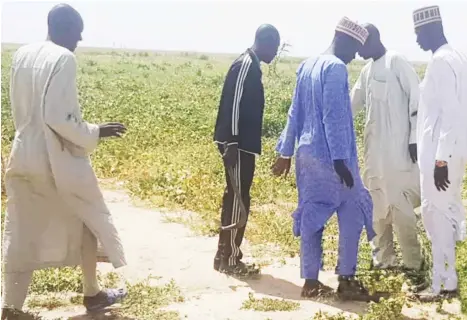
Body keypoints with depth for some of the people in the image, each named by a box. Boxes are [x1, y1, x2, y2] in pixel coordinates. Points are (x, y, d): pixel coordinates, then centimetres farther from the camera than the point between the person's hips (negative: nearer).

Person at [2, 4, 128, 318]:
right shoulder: (63, 58, -16)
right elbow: (58, 117, -23)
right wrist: (95, 133, -11)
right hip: (57, 159, -6)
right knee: (87, 221, 15)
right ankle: (92, 293, 28)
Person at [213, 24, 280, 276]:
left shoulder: (251, 65, 16)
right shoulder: (245, 65, -14)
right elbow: (233, 104, -21)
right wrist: (231, 143, -24)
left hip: (242, 143, 10)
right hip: (238, 144, -10)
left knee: (235, 198, 14)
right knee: (238, 199, -5)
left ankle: (225, 254, 22)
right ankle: (230, 259, 3)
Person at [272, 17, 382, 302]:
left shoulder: (307, 66, 12)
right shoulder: (336, 68, -13)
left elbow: (296, 113, 16)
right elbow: (334, 117, -19)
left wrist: (285, 153, 19)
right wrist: (340, 160, -19)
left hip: (307, 154, 8)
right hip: (329, 157, -8)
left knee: (311, 216, 9)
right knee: (352, 214, 4)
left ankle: (311, 282, 14)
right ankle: (346, 281, 7)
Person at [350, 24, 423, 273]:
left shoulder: (396, 62, -8)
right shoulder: (367, 71, 15)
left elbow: (416, 100, -12)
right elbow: (353, 104, 23)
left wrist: (415, 139, -14)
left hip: (397, 148, -8)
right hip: (374, 149, 8)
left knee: (399, 205, -6)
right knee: (378, 206, 11)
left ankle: (413, 262, 4)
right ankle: (383, 258, 20)